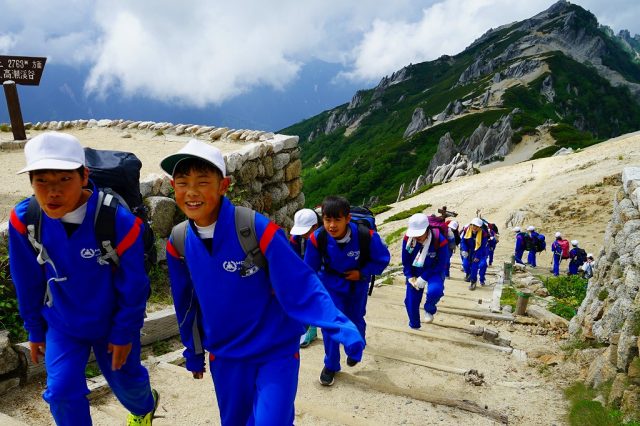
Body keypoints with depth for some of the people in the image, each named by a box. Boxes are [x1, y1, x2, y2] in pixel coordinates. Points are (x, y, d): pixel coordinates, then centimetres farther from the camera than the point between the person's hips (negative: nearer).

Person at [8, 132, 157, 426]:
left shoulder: (118, 221, -33)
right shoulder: (24, 219, -22)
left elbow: (132, 286, -19)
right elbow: (28, 283, -5)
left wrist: (124, 333, -9)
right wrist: (35, 329, 5)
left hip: (112, 323, -2)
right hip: (62, 324, 2)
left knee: (126, 379, 19)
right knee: (61, 391, -1)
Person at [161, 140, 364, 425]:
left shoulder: (258, 229, -24)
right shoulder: (178, 243, -8)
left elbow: (302, 287, -21)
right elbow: (186, 304, 6)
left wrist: (340, 326, -33)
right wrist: (193, 353, 16)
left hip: (276, 353, -4)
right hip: (224, 357, 5)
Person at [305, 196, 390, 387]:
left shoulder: (366, 236, -34)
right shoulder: (317, 238, -31)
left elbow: (382, 259, -13)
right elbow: (310, 268, -12)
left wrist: (362, 273, -21)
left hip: (357, 284, 1)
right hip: (331, 284, -1)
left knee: (356, 319, 18)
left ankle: (354, 353, 48)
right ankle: (331, 365, 15)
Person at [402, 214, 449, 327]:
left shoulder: (440, 241, -29)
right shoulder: (408, 239, -20)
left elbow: (441, 265, -20)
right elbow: (405, 261, -4)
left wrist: (424, 278, -23)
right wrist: (410, 277, -14)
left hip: (434, 271, -3)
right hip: (415, 272, 3)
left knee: (435, 291, -33)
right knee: (410, 301, 3)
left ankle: (429, 309, 3)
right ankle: (414, 326, 29)